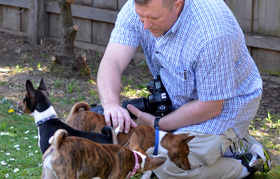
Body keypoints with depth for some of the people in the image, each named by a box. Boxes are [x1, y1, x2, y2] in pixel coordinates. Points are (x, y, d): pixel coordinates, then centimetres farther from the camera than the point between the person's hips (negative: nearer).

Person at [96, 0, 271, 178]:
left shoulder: (212, 35, -37)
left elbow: (211, 107, -28)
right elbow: (112, 62, -24)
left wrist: (157, 124, -22)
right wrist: (111, 104, -44)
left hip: (225, 103, -7)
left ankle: (246, 162, -1)